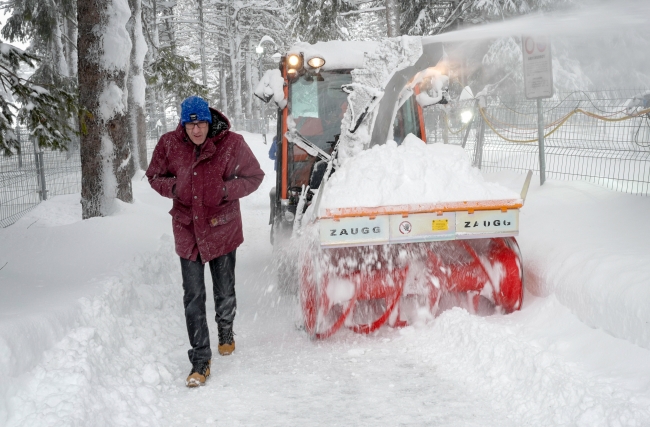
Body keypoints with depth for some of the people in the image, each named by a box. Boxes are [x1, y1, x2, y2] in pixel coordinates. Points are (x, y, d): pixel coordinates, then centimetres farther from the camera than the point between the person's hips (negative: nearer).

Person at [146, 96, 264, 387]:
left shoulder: (231, 144, -11)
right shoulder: (169, 144, -6)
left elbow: (254, 177, -1)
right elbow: (154, 176, 9)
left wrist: (227, 190, -18)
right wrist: (173, 186, -13)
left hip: (222, 228, -1)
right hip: (187, 230, 1)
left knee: (225, 293, 15)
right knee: (193, 298, -1)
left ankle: (226, 333, 46)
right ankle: (200, 361, 7)